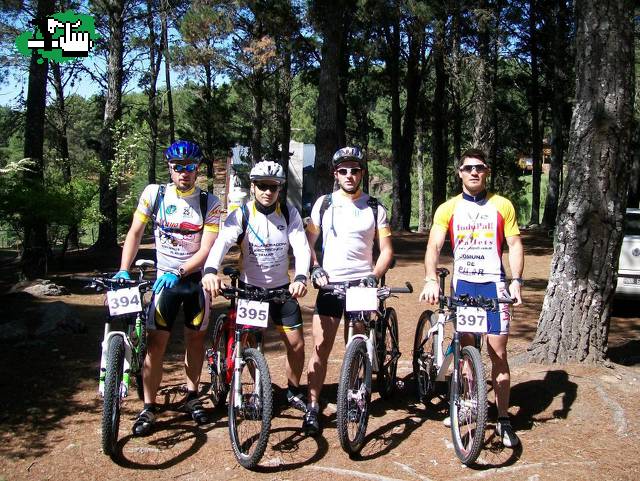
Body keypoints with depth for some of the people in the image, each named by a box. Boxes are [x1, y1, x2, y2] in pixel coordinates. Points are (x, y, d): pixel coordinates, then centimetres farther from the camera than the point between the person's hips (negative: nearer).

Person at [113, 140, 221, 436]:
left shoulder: (209, 203, -8)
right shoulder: (154, 194, -7)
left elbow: (207, 248, -13)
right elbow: (135, 233, -3)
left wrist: (179, 272, -26)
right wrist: (123, 271, -13)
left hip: (196, 278, 1)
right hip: (165, 279, 0)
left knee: (196, 339, 11)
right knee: (155, 343, -4)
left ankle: (192, 397, 29)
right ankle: (149, 408, 7)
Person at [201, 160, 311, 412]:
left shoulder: (289, 213, -8)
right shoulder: (241, 215, -13)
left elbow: (301, 247, -19)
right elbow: (221, 242, -29)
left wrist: (300, 278, -39)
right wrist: (210, 271, -50)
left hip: (281, 287, 1)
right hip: (249, 287, -1)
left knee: (296, 343, -1)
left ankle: (294, 392, 22)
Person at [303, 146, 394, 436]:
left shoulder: (375, 208, 2)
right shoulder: (324, 204, 4)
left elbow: (386, 249, 3)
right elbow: (308, 241, 8)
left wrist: (374, 276, -12)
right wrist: (315, 268, -9)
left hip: (362, 284, 0)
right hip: (330, 284, 0)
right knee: (321, 348, -1)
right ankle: (313, 407, 6)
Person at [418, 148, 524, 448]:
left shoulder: (502, 206, 3)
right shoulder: (448, 209, 3)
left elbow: (515, 244, 2)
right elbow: (434, 246, -6)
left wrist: (516, 281, -11)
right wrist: (431, 280, -21)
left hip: (493, 284, -1)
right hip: (462, 285, 2)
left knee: (497, 352, -3)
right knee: (466, 349, 10)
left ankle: (503, 419, 7)